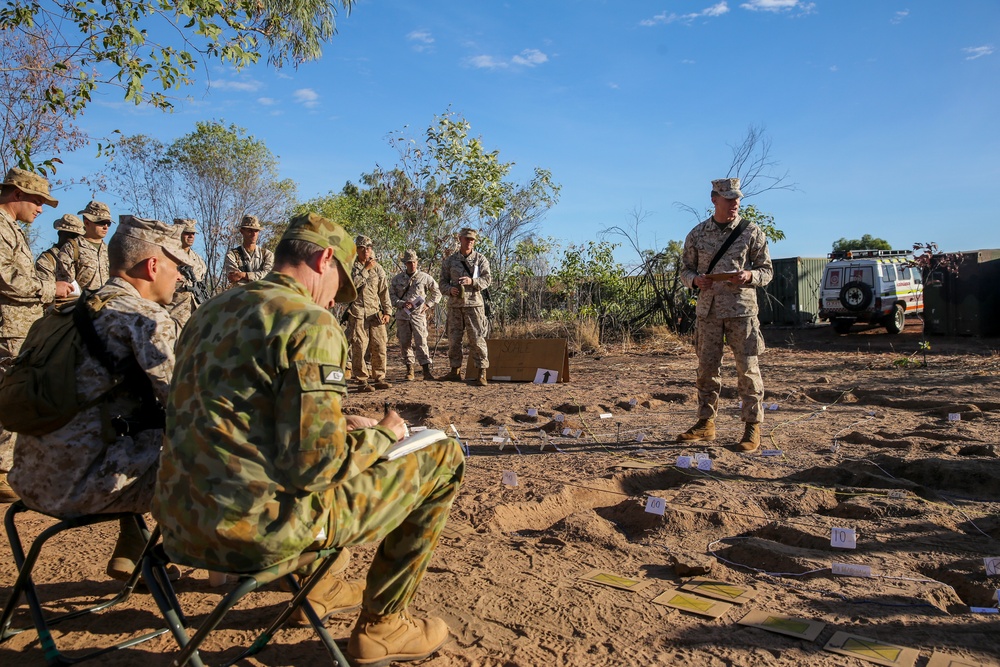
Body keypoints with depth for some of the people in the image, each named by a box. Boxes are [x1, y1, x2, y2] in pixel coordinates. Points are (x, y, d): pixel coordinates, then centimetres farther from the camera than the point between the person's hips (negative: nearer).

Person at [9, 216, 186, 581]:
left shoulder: (78, 310, 13)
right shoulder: (145, 316, -13)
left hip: (31, 476, 9)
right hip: (77, 485, -9)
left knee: (144, 440, 28)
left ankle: (128, 555, 34)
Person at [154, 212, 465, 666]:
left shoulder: (208, 314, 12)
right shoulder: (310, 322, -14)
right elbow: (314, 464, -21)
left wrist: (338, 425, 21)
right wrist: (384, 435, -1)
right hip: (261, 531, -9)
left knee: (351, 446, 32)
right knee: (442, 456, 4)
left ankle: (321, 587, 38)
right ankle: (380, 627, 14)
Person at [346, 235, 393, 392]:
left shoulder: (378, 268, 15)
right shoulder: (351, 267, 5)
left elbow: (384, 292, 13)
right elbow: (352, 284, -14)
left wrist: (387, 311, 5)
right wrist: (366, 270, -12)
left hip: (376, 313, 3)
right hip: (357, 313, -3)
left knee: (380, 347, 2)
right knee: (359, 348, -6)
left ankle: (379, 379, 12)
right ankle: (362, 381, -1)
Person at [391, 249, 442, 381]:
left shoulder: (424, 277, 3)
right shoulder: (397, 278, 7)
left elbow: (437, 293, 12)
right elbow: (391, 295, 7)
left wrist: (428, 305, 1)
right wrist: (402, 303, -9)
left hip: (418, 314, -2)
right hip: (402, 315, 3)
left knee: (421, 342, -11)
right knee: (404, 343, 5)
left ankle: (426, 370, -14)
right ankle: (409, 369, 16)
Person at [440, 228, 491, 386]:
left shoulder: (481, 259, 5)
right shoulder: (450, 260, 10)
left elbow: (486, 280, -3)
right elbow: (443, 282, 11)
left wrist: (472, 281, -20)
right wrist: (450, 289, -11)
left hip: (474, 303, -3)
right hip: (454, 305, 3)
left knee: (477, 339, -6)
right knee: (453, 339, 6)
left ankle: (481, 374, -3)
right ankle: (455, 371, 18)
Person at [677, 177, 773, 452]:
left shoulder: (752, 232, 2)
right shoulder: (697, 234, 7)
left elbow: (767, 270, 5)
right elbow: (686, 268, 13)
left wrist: (749, 276, -16)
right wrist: (695, 280, -9)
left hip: (742, 310, -2)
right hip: (708, 310, 2)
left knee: (747, 368, -2)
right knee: (707, 368, 7)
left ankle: (753, 426, 8)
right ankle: (706, 423, 18)